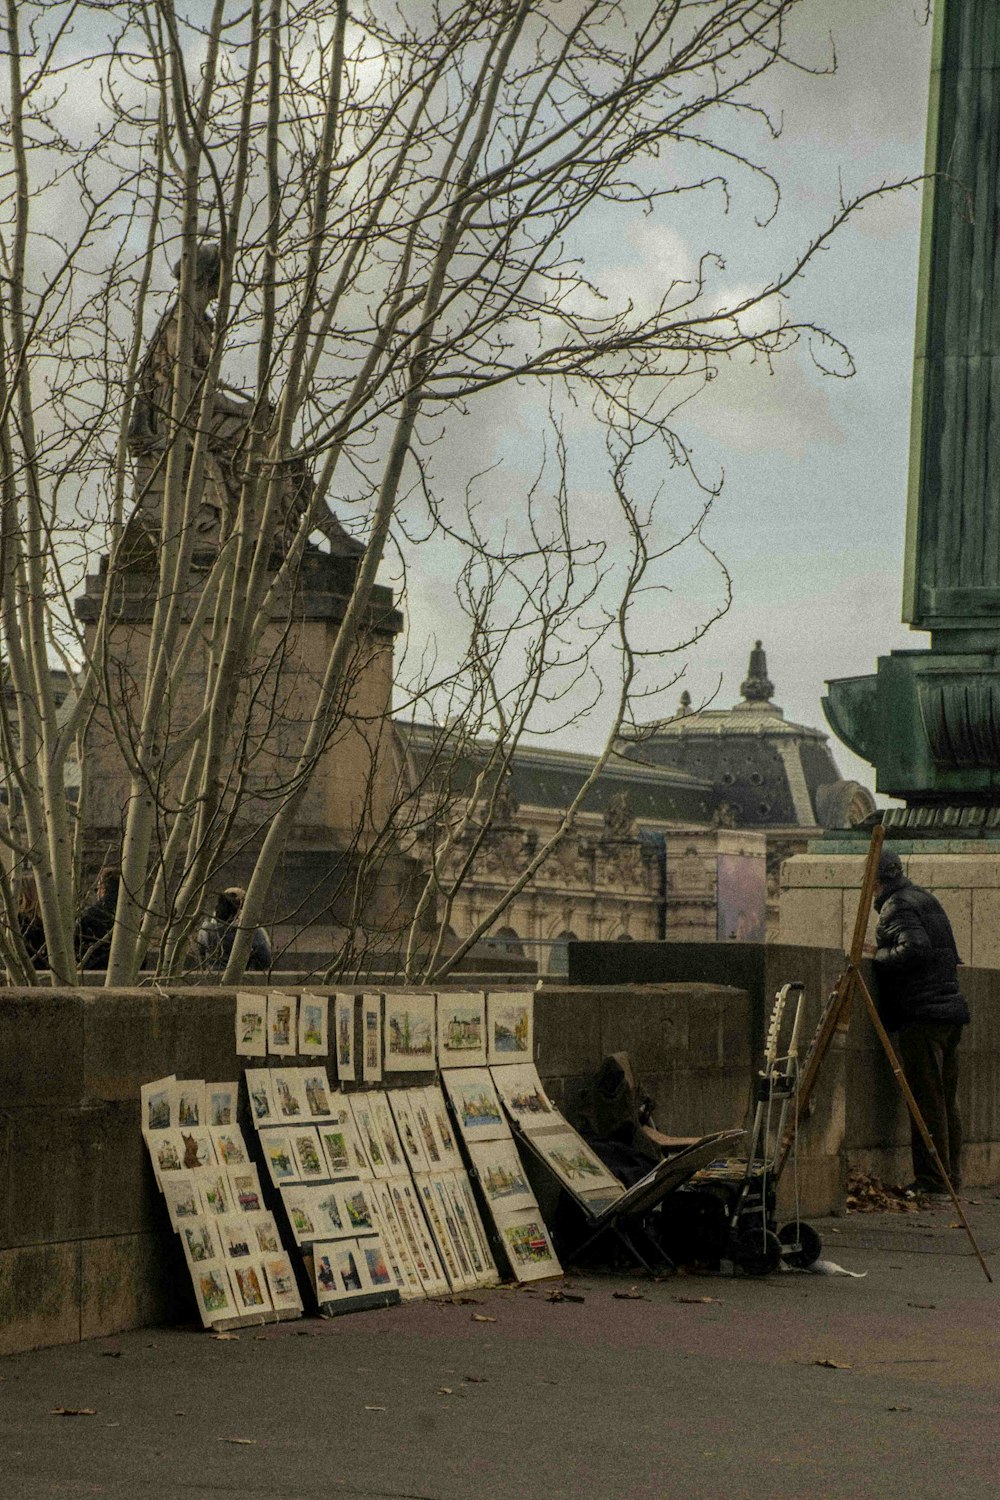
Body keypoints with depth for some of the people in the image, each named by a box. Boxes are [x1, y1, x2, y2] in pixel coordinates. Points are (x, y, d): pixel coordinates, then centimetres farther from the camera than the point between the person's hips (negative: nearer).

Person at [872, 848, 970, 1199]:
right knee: (947, 1100, 13)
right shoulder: (926, 899, 19)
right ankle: (951, 1174, 18)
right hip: (951, 1010, 9)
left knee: (926, 1099, -7)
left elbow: (916, 948, -24)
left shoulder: (896, 907, -9)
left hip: (922, 1014, -9)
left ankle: (931, 1179, -6)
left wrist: (878, 956, -9)